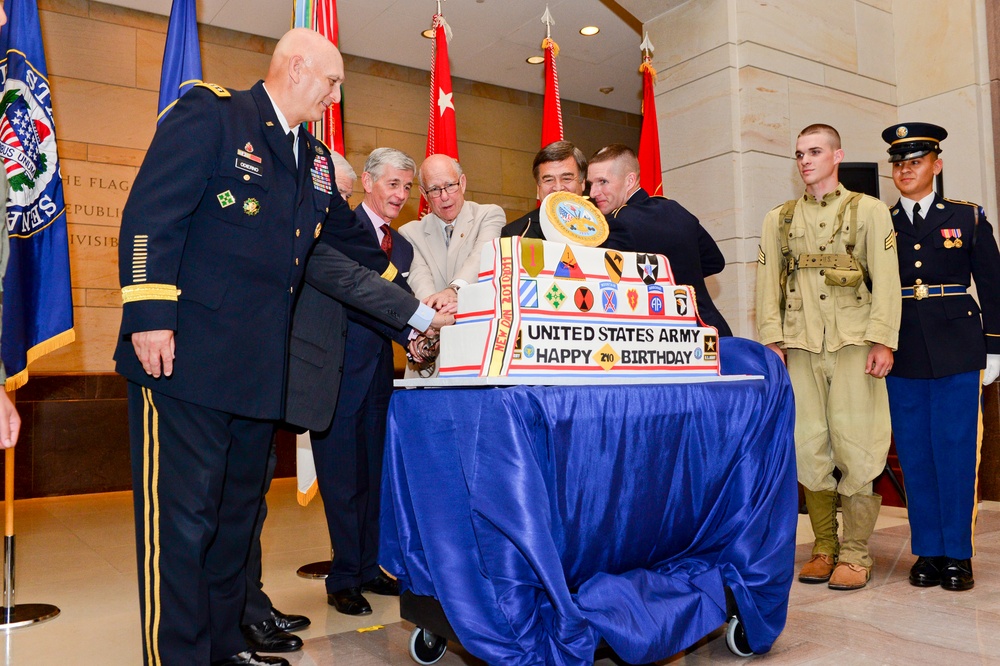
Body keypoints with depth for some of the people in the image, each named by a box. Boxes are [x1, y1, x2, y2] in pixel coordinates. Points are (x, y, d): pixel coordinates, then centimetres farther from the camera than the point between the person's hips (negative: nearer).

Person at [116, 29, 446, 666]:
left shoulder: (315, 158, 18)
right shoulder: (211, 113, -3)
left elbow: (349, 237, 29)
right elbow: (151, 213, -12)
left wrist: (413, 297, 30)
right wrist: (149, 314, -19)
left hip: (259, 368, 8)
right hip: (185, 354, -8)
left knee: (238, 510, 15)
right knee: (182, 516, -4)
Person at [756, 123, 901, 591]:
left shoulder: (870, 210, 10)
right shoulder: (778, 219, 17)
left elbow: (886, 279, 1)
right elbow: (768, 284, 11)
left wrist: (883, 340, -8)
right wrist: (772, 340, 0)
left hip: (853, 343, -2)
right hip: (800, 347, 2)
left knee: (855, 447, -4)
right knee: (809, 448, 2)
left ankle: (855, 554, 7)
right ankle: (824, 548, 14)